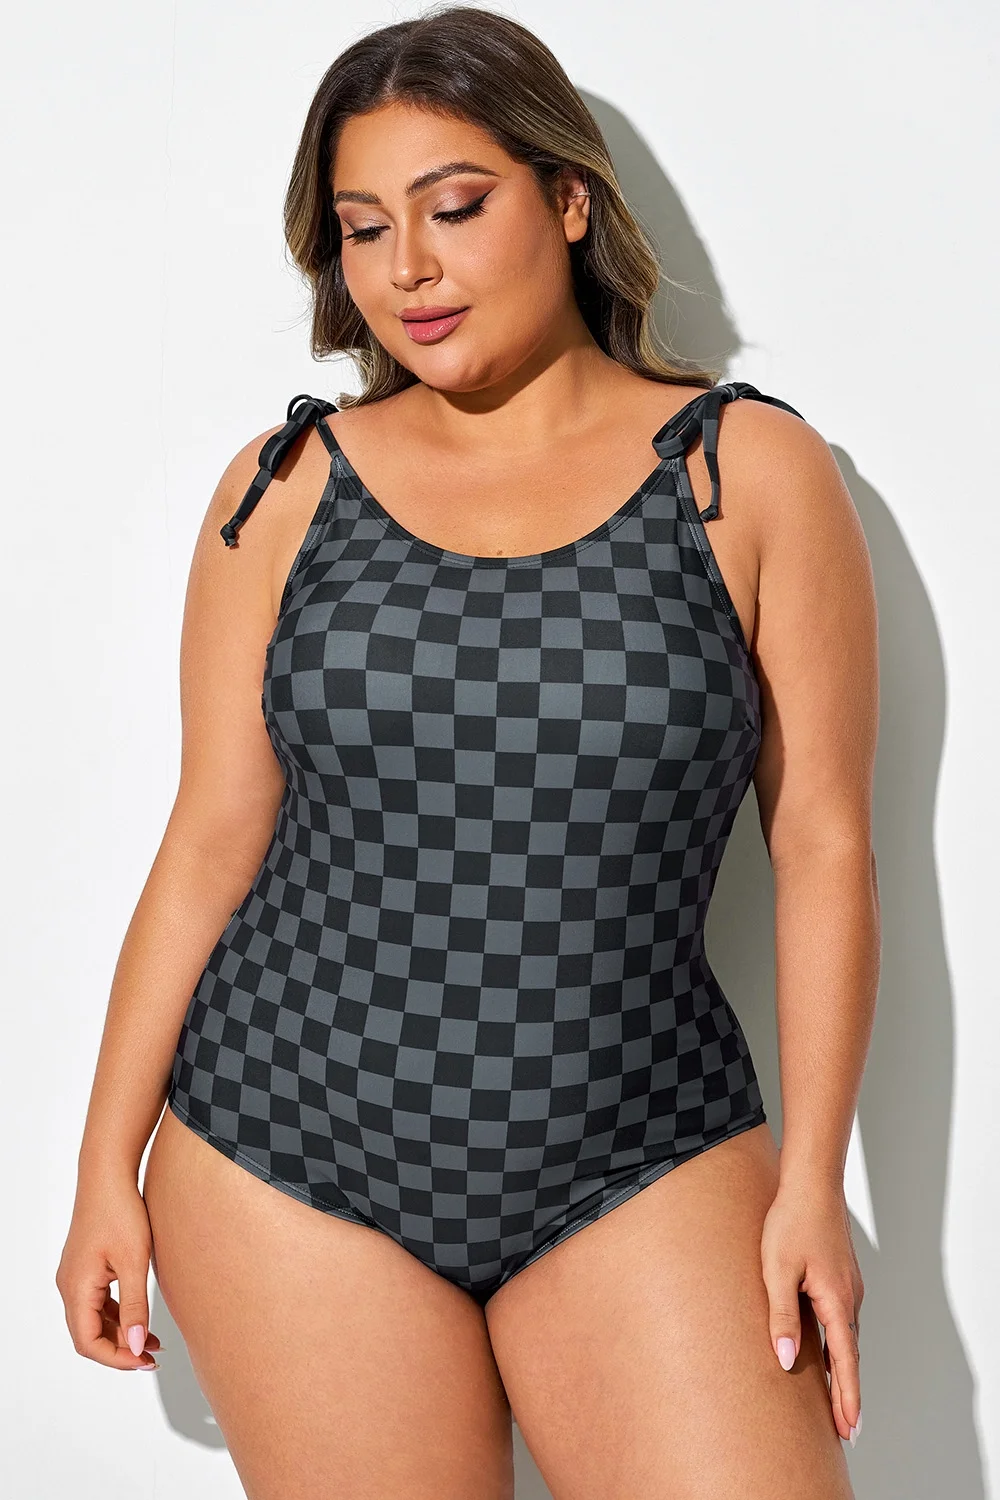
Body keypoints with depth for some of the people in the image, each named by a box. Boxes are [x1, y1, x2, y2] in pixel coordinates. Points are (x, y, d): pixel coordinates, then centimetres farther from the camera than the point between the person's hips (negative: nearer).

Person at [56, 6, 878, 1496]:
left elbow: (824, 844, -1)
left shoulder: (749, 472, -1)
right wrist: (109, 1165, 5)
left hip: (641, 1170, 0)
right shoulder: (285, 488, 3)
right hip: (289, 1154, 1)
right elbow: (212, 838, 5)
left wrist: (812, 1180, -3)